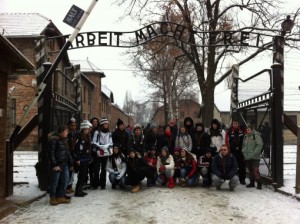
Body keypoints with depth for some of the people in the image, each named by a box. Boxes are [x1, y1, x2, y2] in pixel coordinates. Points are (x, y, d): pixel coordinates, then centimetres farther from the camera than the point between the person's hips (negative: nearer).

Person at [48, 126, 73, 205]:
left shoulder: (65, 141, 13)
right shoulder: (55, 140, -10)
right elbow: (51, 153, -14)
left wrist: (71, 163, 14)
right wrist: (54, 165, -18)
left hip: (65, 164, 8)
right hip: (57, 165, -8)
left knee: (65, 181, 10)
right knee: (55, 182, 2)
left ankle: (61, 197, 21)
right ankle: (53, 198, 15)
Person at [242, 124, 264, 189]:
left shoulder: (256, 136, -8)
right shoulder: (245, 136, 15)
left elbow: (259, 145, -15)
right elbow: (243, 145, 25)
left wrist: (253, 154, -18)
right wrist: (243, 151, 7)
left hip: (255, 157, -7)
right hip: (247, 157, 7)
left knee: (256, 170, -11)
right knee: (250, 170, 14)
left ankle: (259, 184, -4)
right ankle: (252, 183, 23)